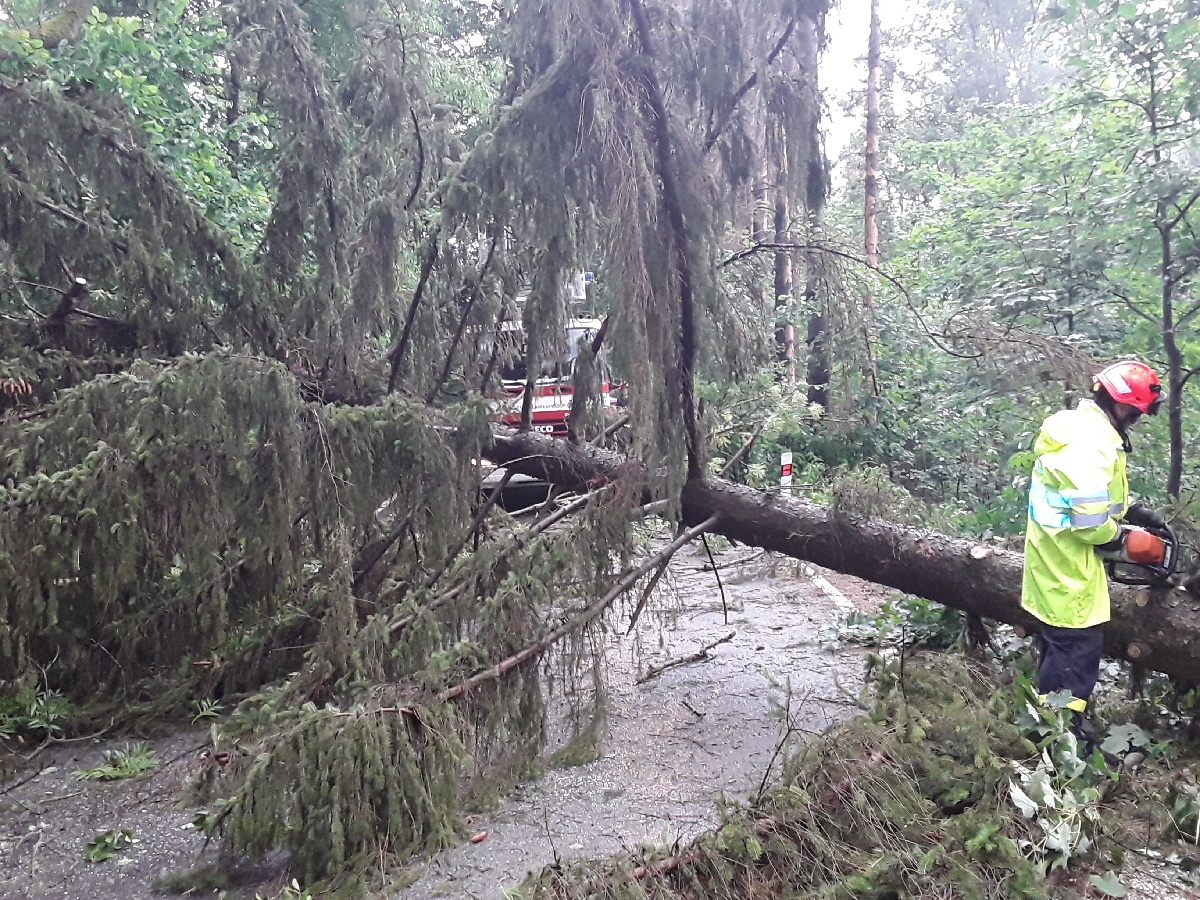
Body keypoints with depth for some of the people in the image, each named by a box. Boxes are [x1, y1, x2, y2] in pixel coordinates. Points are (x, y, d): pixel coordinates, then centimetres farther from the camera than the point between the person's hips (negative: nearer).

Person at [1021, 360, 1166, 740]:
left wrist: (1136, 511, 13)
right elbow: (1091, 520, -26)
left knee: (1061, 641, 20)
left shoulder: (1078, 424, 8)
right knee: (1078, 646, 0)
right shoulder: (1092, 442, -25)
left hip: (1056, 555, 11)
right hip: (1068, 562, -11)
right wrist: (1116, 537, -7)